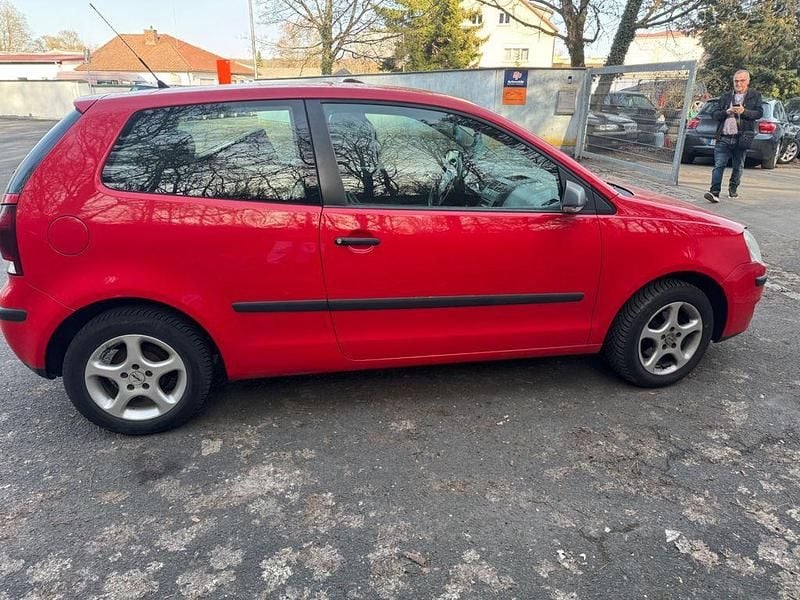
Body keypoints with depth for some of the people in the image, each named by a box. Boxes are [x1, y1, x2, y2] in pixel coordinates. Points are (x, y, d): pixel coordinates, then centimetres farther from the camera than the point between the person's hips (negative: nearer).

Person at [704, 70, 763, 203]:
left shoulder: (755, 96, 9)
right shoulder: (726, 96, 15)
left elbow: (759, 113, -1)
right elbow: (715, 115, 10)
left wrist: (744, 111, -17)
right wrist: (726, 112, -10)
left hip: (741, 138, 0)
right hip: (724, 138, 1)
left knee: (738, 167, 9)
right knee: (719, 165, -11)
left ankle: (733, 189, 25)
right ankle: (714, 192, -17)